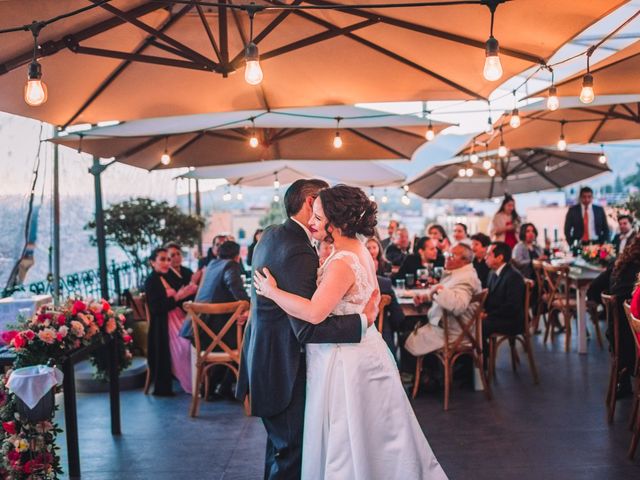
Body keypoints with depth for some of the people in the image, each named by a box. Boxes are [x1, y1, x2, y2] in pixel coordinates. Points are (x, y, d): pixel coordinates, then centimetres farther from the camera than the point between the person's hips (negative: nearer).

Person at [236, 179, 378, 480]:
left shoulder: (269, 235, 7)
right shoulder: (299, 253, -24)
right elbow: (308, 329, -28)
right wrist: (364, 320, -21)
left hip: (262, 359, 10)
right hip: (284, 368, -10)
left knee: (280, 444, 25)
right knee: (293, 454, 4)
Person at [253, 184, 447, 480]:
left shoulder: (342, 263, -24)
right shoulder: (360, 252, 7)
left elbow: (314, 313, -33)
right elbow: (374, 295, 20)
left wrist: (272, 291, -22)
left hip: (343, 359, -10)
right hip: (362, 352, 10)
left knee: (344, 446, 3)